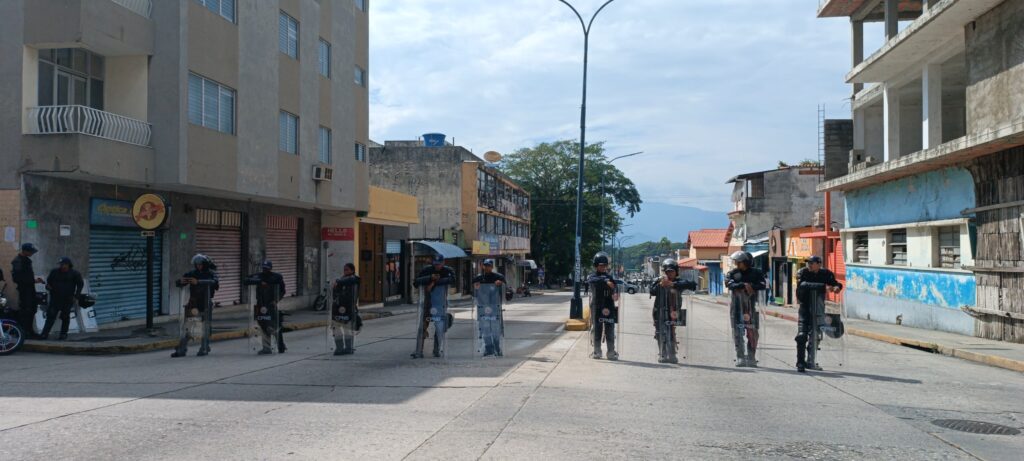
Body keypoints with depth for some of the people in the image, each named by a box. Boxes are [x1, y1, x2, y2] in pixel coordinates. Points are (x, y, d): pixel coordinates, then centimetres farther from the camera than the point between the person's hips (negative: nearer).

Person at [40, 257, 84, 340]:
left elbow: (80, 284, 6)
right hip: (55, 298, 2)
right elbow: (49, 281, 16)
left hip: (67, 300, -2)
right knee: (51, 315, -4)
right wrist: (48, 286, -6)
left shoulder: (74, 274, -1)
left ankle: (63, 334, 16)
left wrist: (77, 293, -3)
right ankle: (45, 333, -4)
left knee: (65, 317, 6)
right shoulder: (54, 272, 5)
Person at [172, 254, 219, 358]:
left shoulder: (211, 273, -3)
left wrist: (198, 282, -36)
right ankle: (181, 350, 2)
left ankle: (204, 349, 13)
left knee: (206, 326, 2)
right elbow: (178, 283, 1)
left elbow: (214, 282, -25)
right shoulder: (192, 273, 5)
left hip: (206, 303, -2)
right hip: (193, 302, 3)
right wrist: (180, 281, -25)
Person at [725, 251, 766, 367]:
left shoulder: (756, 273, 7)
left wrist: (752, 287, -20)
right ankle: (740, 357, 0)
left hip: (752, 306, 0)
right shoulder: (732, 273, 7)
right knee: (738, 332, -4)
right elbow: (730, 284, -12)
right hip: (737, 306, 0)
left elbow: (762, 285, -6)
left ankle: (751, 358, 9)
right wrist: (744, 285, -24)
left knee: (752, 333, 1)